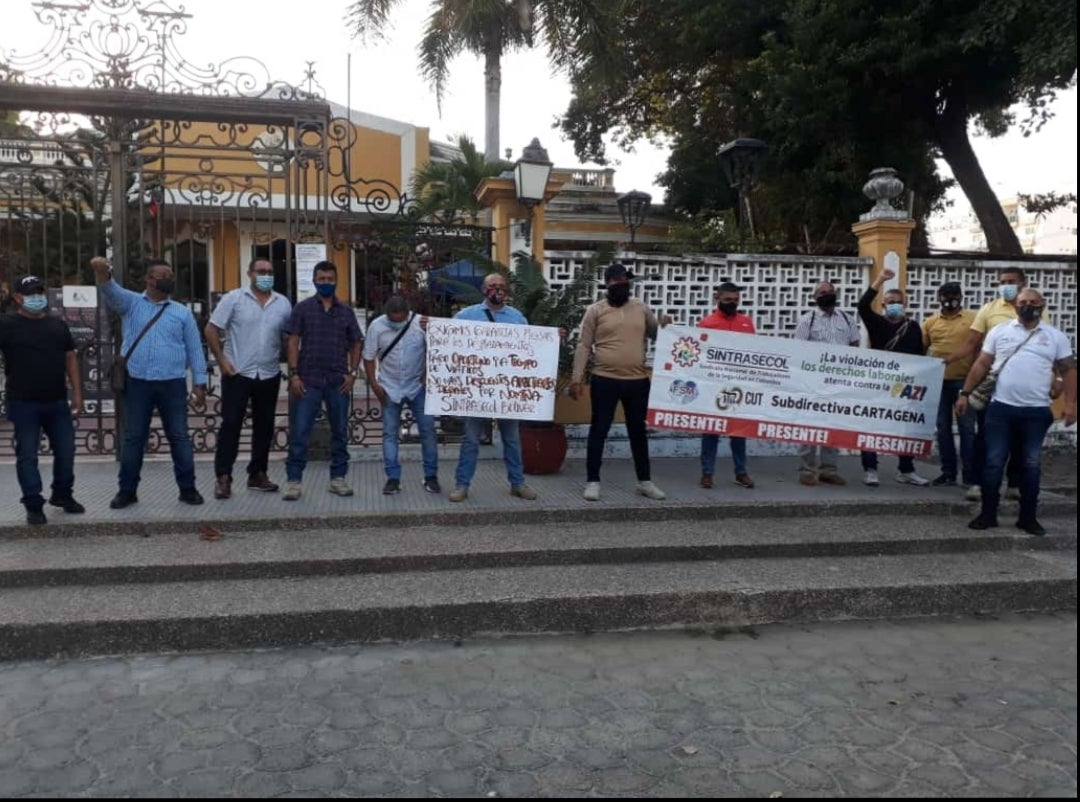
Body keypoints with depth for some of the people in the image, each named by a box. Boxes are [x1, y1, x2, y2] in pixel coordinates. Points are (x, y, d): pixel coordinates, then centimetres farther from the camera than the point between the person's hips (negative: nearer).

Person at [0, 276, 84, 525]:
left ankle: (63, 495, 28)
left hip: (57, 402, 4)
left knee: (66, 451, 9)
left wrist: (76, 391, 7)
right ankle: (34, 505, 11)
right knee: (27, 455, 2)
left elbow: (70, 358, 13)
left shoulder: (58, 325, 11)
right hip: (23, 403, -4)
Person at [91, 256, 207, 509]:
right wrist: (102, 272, -37)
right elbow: (111, 291, -13)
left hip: (172, 383, 0)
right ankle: (127, 490, 18)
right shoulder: (131, 303, 8)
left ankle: (187, 488, 13)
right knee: (133, 438, 7)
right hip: (137, 383, 0)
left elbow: (195, 348, 7)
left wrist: (199, 383, 1)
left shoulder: (182, 312, 9)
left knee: (179, 437, 4)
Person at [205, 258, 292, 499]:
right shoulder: (233, 299, -4)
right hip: (237, 374, -4)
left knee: (264, 426, 10)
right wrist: (222, 361, -9)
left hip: (270, 376, 4)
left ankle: (258, 474, 21)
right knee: (231, 425, -2)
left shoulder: (283, 303, 6)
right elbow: (211, 330, -3)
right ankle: (223, 477, 4)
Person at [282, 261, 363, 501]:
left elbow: (356, 344, 13)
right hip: (308, 381, -2)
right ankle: (293, 480, 5)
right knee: (299, 432, -3)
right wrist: (294, 374, -8)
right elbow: (293, 342, 0)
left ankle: (338, 478, 19)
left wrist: (353, 373, 1)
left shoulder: (346, 311, 10)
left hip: (339, 382, 3)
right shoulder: (302, 308, 4)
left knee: (340, 432, 8)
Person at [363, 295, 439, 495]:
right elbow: (369, 357, -1)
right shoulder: (377, 326, -8)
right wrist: (373, 384, -6)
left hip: (417, 387, -1)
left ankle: (431, 476, 10)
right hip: (390, 388, 1)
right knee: (390, 433, 3)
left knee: (428, 430, -1)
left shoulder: (421, 323, -11)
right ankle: (393, 478, 11)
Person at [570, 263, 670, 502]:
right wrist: (576, 378, -10)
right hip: (605, 380, -3)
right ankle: (592, 481, 12)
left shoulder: (641, 308, 9)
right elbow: (584, 347, -3)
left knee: (638, 431, 13)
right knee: (599, 430, 3)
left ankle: (644, 481, 24)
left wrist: (663, 326, -6)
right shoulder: (595, 310, 0)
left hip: (638, 381, 3)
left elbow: (656, 335, 17)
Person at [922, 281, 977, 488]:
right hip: (938, 381, 3)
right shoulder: (930, 322, 9)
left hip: (964, 381, -3)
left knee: (967, 428, 1)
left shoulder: (973, 319, 1)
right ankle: (948, 472, 17)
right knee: (943, 428, 8)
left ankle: (970, 475, 7)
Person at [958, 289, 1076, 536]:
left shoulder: (1056, 337, 7)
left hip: (1036, 412, 1)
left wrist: (1070, 403, -6)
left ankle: (1028, 517, 17)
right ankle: (988, 514, 11)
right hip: (1001, 407, 0)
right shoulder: (999, 331, 6)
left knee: (1030, 466, 7)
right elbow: (981, 364, 6)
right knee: (993, 463, 1)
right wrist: (965, 393, 0)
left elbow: (1069, 369, 5)